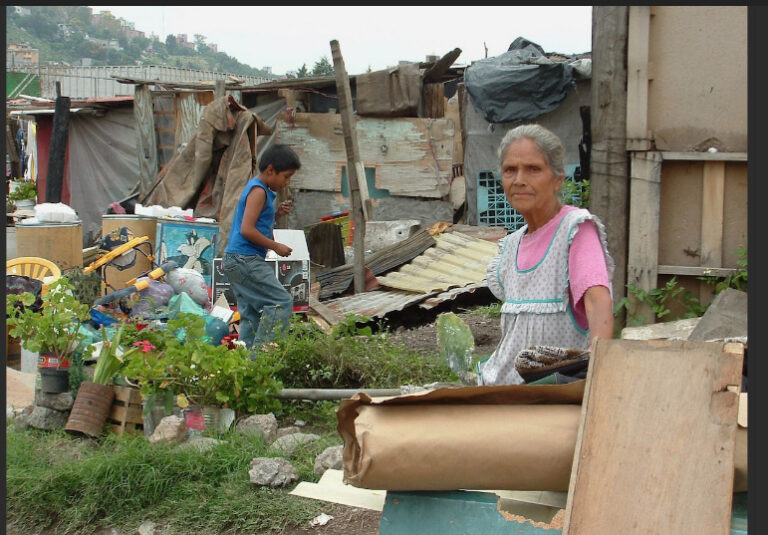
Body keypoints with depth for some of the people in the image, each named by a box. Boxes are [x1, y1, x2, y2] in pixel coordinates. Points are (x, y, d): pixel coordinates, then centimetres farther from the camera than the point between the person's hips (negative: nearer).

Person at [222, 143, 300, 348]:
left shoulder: (257, 188, 19)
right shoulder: (258, 191, -12)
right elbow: (247, 229, -20)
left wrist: (277, 213, 9)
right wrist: (276, 246, -12)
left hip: (234, 261, 11)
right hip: (246, 260, -11)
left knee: (251, 315, 10)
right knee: (282, 303, -12)